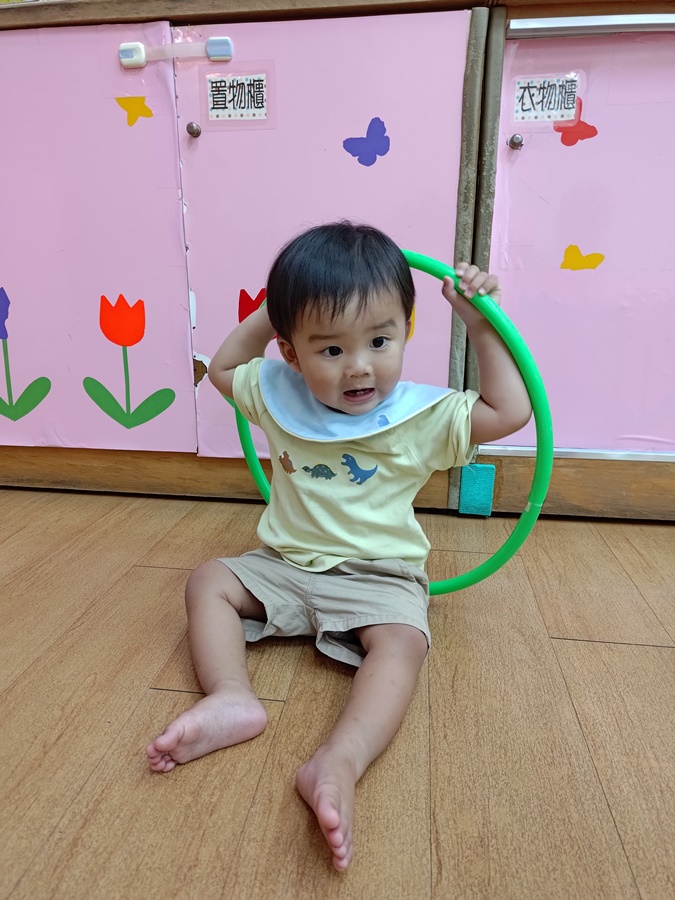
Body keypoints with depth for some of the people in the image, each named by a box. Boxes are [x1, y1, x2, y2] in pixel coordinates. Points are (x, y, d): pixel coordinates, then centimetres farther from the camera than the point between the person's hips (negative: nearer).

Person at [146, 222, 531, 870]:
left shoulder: (423, 415, -10)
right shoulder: (278, 395, -2)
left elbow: (511, 411, -7)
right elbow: (222, 368, 17)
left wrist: (480, 324, -11)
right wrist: (270, 312, 8)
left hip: (379, 578, -3)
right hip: (284, 567, 4)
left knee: (403, 643, -31)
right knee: (208, 582, -12)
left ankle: (339, 764, -43)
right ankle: (231, 698, -28)